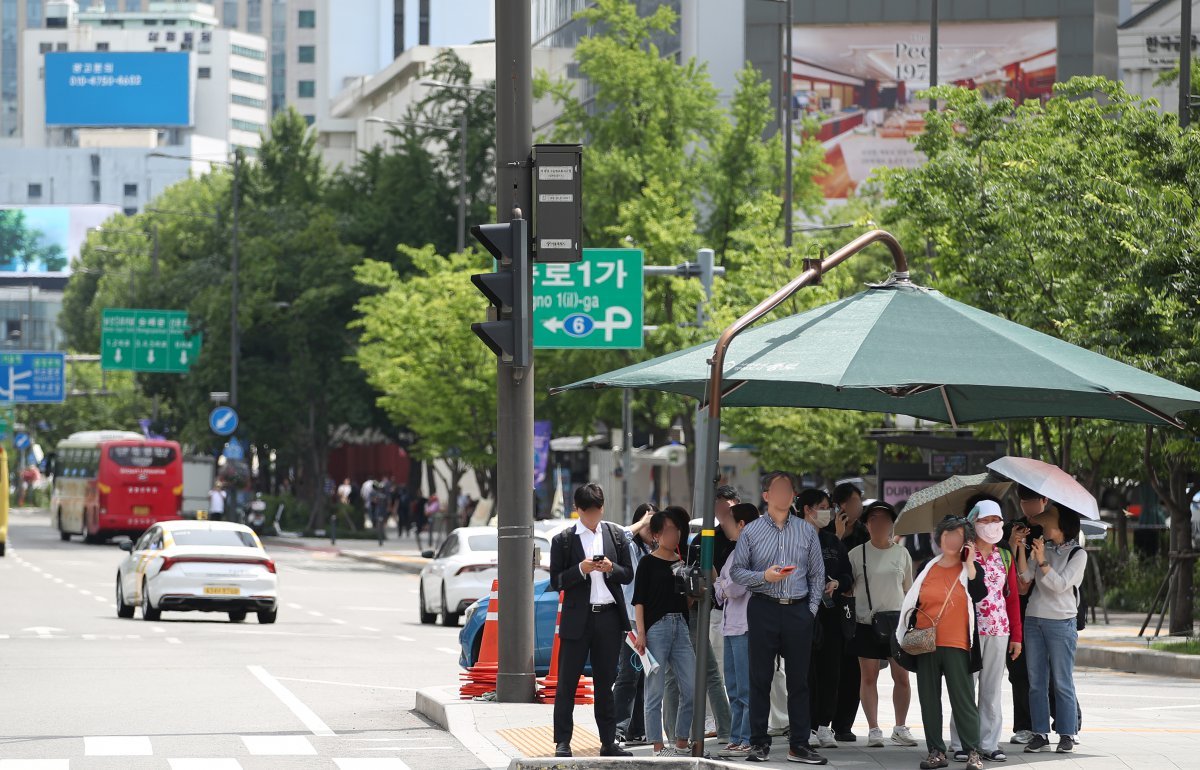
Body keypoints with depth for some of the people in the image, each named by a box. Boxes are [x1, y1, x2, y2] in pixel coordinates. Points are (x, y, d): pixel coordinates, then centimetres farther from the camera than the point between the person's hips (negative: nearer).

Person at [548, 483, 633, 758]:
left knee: (605, 682, 9)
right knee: (567, 682, -3)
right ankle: (562, 742, 0)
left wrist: (611, 568, -10)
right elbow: (556, 581, -2)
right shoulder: (563, 540, 1)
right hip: (577, 619, -3)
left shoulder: (615, 534, 10)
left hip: (609, 618, 3)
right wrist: (581, 570, -17)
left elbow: (628, 574, 10)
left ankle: (608, 741, 13)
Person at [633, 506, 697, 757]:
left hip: (680, 626, 5)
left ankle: (682, 742, 13)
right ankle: (658, 747, 2)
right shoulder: (648, 563, 0)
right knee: (655, 691, -2)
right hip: (656, 626, -5)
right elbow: (639, 601, -5)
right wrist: (641, 633, -13)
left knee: (692, 689, 0)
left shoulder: (683, 563, 15)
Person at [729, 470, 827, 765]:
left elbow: (817, 574, 12)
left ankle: (799, 745, 6)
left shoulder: (807, 531, 10)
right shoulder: (751, 531, 5)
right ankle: (759, 743, 6)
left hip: (799, 610, 1)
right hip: (763, 608, -1)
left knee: (799, 679, 2)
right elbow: (736, 571, 3)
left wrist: (812, 609, 3)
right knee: (760, 678, 1)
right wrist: (763, 577, -14)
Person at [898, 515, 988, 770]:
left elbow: (978, 594, -17)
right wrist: (909, 632, 7)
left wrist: (969, 562, -14)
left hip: (957, 645, -4)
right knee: (929, 700, 5)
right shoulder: (928, 569, 12)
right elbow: (913, 605, 17)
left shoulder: (970, 570, 4)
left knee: (963, 700, -6)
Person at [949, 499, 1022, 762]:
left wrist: (1016, 636, 10)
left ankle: (989, 744, 11)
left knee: (992, 690, 6)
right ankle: (961, 745, 2)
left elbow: (1013, 597, 13)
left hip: (999, 630, 4)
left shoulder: (1005, 557, 12)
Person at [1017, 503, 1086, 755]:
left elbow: (1061, 584, -12)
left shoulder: (1077, 553, -3)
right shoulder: (1041, 547, 11)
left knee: (1062, 682, -3)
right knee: (1036, 682, 5)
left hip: (1061, 623, -5)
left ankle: (1067, 735, 2)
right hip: (1034, 619, 5)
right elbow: (1025, 577, 1)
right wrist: (1021, 549, -7)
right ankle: (1040, 734, 10)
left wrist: (1042, 561, -19)